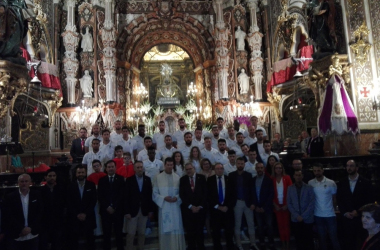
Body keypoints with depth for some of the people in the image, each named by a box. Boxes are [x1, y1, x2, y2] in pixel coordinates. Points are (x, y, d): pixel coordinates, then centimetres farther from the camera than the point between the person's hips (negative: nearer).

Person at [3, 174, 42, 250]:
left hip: (33, 235, 1)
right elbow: (8, 216, -7)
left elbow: (40, 213, 0)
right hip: (16, 237, -1)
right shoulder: (10, 197, -3)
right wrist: (21, 229, -13)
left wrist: (30, 228, -10)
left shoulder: (37, 195, 0)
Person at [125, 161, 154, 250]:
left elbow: (150, 195, 4)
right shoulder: (129, 180, -6)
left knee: (142, 233, 13)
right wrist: (127, 211, -12)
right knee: (130, 233, 3)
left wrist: (151, 209, 2)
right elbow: (126, 197, -8)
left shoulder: (147, 179, 3)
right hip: (132, 210, -3)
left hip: (144, 211, 3)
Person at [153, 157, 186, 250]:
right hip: (164, 207, -1)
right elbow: (155, 193, -1)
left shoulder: (177, 178, 5)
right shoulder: (158, 177, 0)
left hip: (175, 207, 2)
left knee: (176, 229, 4)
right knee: (165, 230, 3)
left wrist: (177, 198, -12)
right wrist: (164, 198, -15)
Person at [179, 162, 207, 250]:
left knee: (200, 230, 6)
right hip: (187, 209, 0)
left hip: (200, 208, 0)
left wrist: (200, 206, -8)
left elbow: (205, 193, -1)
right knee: (190, 231, 3)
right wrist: (191, 206, -9)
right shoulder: (183, 179, 3)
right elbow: (182, 195, -2)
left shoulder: (201, 178, 1)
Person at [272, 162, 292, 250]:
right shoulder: (272, 179, -2)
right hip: (277, 206, 1)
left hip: (285, 205, -1)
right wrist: (275, 205, -2)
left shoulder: (287, 178, -4)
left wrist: (287, 204, -7)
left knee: (286, 224, 0)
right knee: (280, 224, 6)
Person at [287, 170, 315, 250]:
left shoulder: (309, 188, -3)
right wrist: (297, 215, -7)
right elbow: (289, 203, 3)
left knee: (308, 239, 5)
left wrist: (303, 216, -11)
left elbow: (312, 203, -6)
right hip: (295, 219, 2)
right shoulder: (290, 188, 3)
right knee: (298, 240, 6)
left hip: (307, 219, -1)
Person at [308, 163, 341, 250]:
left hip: (330, 214, -1)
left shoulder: (331, 183, -8)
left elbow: (334, 198, 4)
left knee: (333, 236, 7)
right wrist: (312, 210, 4)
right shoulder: (310, 183, -4)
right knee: (322, 237, 14)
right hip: (317, 215, 2)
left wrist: (332, 209, 8)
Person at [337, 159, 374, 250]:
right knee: (349, 242, 5)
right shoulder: (341, 183, 6)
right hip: (347, 217, 2)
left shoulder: (366, 182, -1)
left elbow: (369, 200, -4)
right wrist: (345, 213, -4)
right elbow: (339, 199, 7)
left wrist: (358, 212, -11)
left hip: (362, 217, -2)